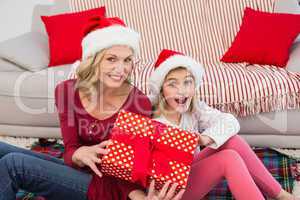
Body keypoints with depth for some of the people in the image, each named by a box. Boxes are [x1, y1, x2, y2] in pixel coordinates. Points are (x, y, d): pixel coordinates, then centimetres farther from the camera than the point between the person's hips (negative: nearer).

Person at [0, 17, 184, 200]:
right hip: (77, 171, 4)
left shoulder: (139, 103, -17)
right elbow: (70, 149, -6)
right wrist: (80, 154, -30)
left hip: (110, 185, -4)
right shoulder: (67, 90, -6)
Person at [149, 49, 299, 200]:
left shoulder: (193, 107, -7)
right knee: (229, 158, -23)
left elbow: (229, 121, -15)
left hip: (191, 168, 6)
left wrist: (205, 139, -31)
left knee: (232, 141, -13)